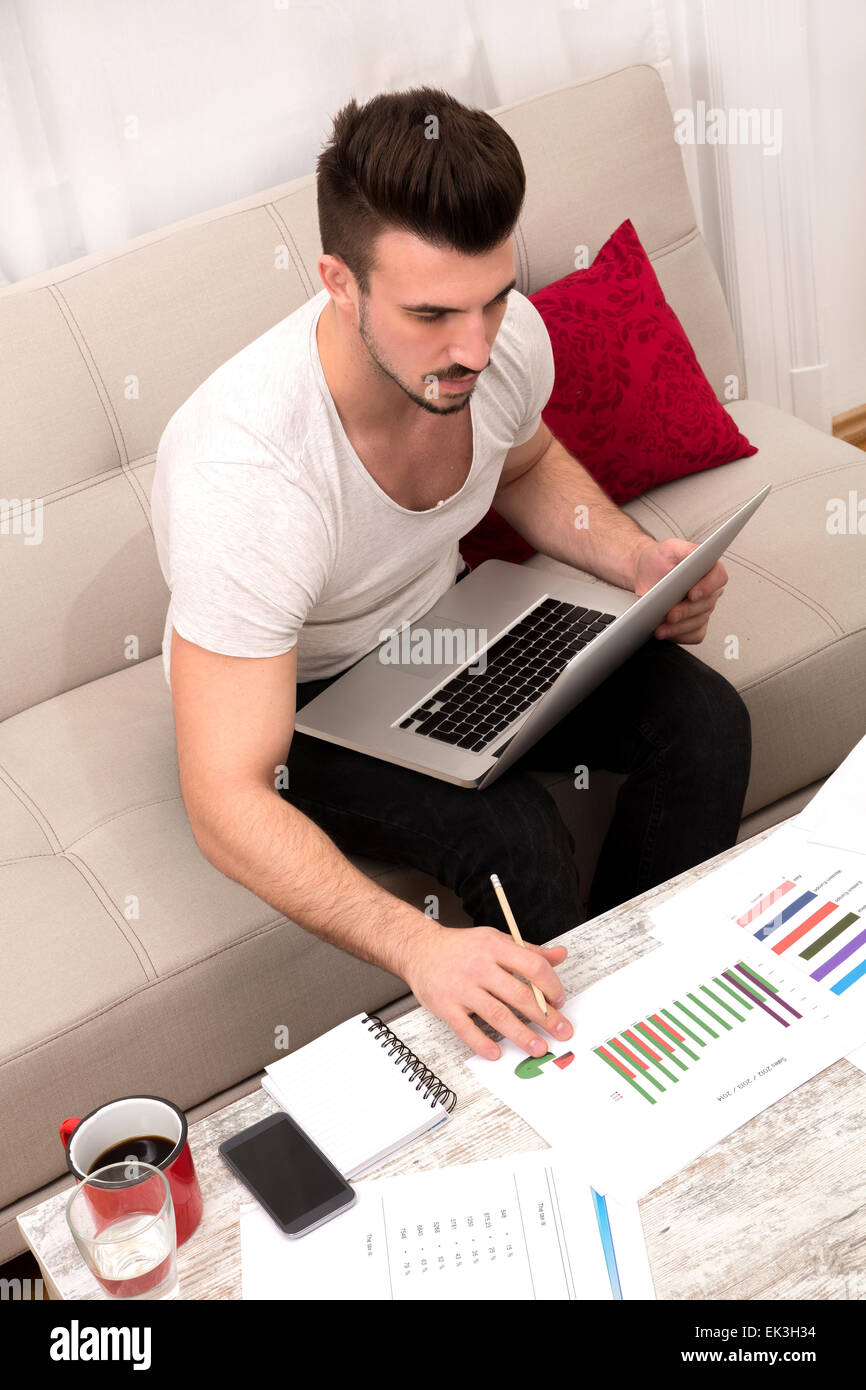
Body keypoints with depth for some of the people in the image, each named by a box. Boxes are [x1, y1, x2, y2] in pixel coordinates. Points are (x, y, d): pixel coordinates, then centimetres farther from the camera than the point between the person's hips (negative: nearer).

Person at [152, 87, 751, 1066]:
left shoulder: (507, 337, -19)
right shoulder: (243, 476, -39)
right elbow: (227, 804, -38)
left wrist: (638, 561, -11)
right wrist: (418, 947, -51)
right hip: (293, 696, -5)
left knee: (703, 723, -12)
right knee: (516, 839, -29)